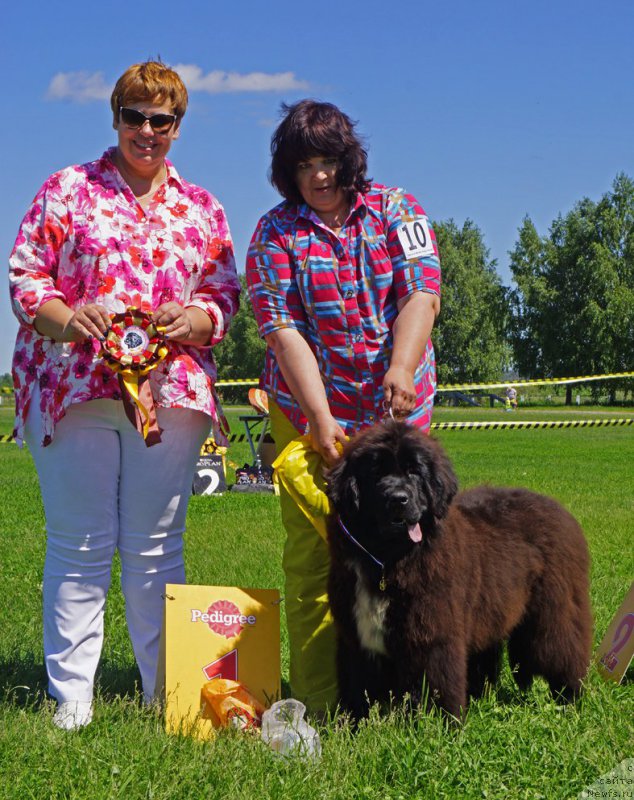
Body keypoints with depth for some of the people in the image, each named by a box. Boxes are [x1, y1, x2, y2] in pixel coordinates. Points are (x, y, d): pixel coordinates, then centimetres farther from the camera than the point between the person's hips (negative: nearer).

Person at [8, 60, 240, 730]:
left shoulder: (202, 209, 17)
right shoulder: (66, 190, 9)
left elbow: (224, 297, 14)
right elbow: (24, 277, 4)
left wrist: (193, 319, -8)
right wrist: (67, 317, -15)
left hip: (170, 391, 2)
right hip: (74, 388, -2)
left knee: (156, 547, 4)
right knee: (79, 545, -1)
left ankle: (167, 691, 11)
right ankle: (71, 696, 5)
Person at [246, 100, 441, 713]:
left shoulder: (396, 211, 6)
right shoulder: (274, 234, 1)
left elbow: (422, 294, -6)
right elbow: (283, 330, -8)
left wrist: (402, 366, -25)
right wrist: (321, 420, -19)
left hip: (396, 410, 1)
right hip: (308, 414, -1)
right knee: (311, 557, -4)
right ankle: (316, 703, 0)